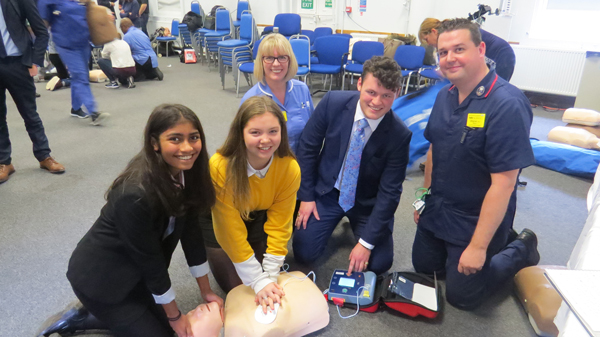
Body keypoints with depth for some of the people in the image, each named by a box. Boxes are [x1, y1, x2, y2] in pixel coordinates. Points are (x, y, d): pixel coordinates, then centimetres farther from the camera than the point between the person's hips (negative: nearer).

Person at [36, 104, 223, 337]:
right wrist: (175, 316, -9)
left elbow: (190, 230, -3)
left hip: (133, 270, 8)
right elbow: (149, 260, -24)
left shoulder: (186, 172, -11)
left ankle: (81, 318, 25)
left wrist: (206, 291, 2)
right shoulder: (135, 194, -34)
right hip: (99, 278, -8)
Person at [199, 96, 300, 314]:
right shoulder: (220, 166, -38)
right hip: (218, 218, -2)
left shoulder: (290, 168, -28)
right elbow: (231, 230, -31)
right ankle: (212, 251, 24)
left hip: (257, 216, 3)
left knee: (270, 273, -1)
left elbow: (279, 225, -20)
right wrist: (258, 281, -28)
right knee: (235, 286, -1)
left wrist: (269, 276, -24)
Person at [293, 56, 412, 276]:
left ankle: (355, 225, 20)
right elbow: (307, 148, -7)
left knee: (378, 263, -9)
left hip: (368, 203, 0)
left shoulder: (399, 135, -22)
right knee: (303, 253, -7)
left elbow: (389, 192, -17)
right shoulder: (333, 102, -19)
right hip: (327, 191, 1)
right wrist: (306, 196, -6)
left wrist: (366, 242, -18)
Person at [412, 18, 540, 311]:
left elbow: (503, 183, -26)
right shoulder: (445, 96, -2)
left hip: (476, 222, -7)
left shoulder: (507, 105, -26)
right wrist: (424, 197, 12)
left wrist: (478, 246, -22)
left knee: (462, 296, 9)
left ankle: (520, 250, 29)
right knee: (423, 266, 22)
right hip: (436, 210, 7)